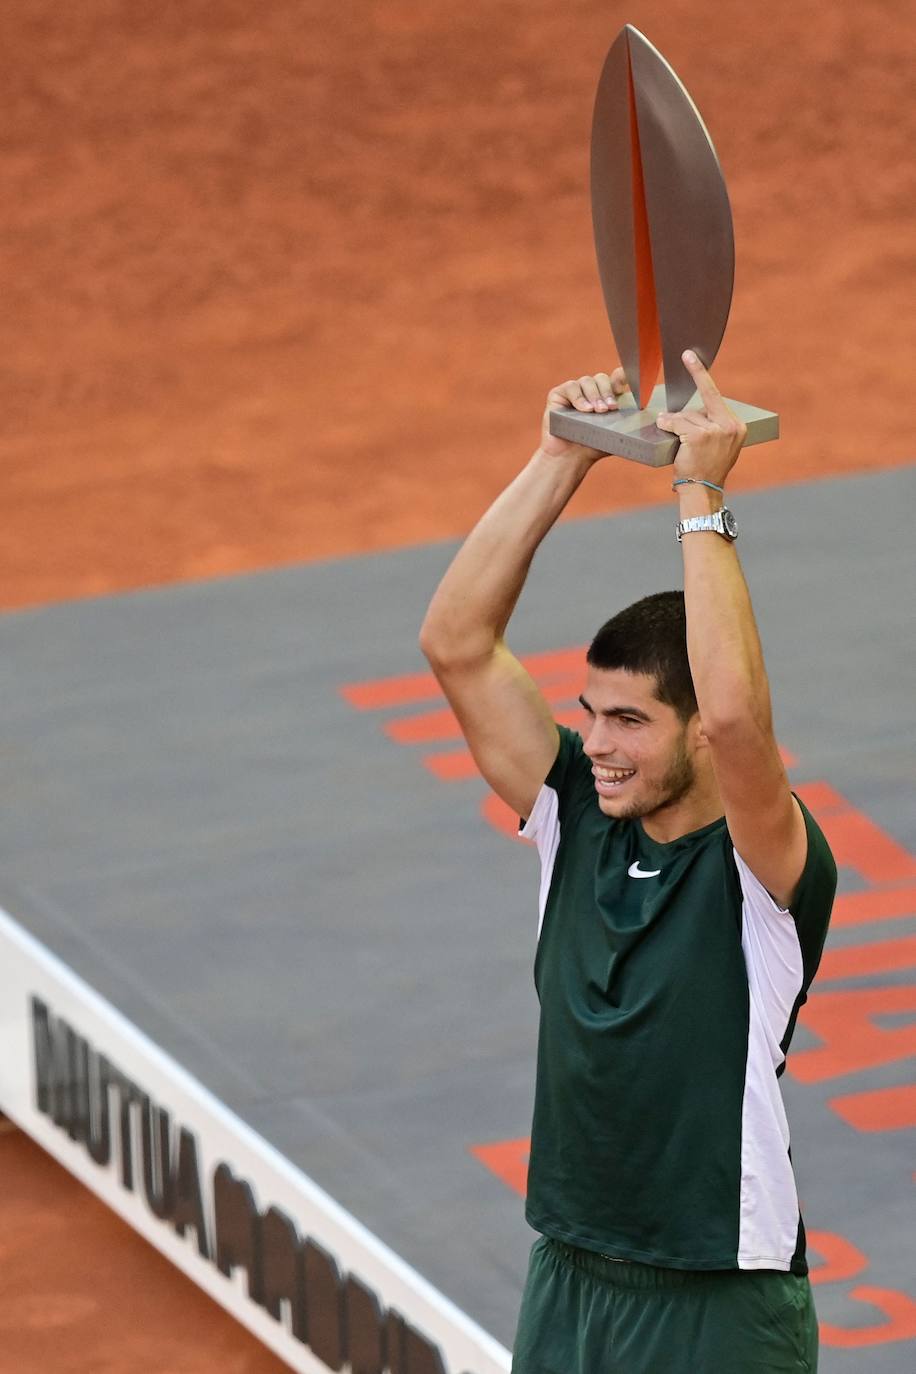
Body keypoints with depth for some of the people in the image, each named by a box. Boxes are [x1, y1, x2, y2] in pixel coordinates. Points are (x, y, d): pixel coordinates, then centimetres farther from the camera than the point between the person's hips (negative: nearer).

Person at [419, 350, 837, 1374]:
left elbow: (734, 714, -35)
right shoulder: (575, 816, 2)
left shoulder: (763, 866, -14)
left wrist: (701, 499, -28)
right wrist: (561, 461, -9)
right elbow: (456, 644, -3)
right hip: (567, 1288, 6)